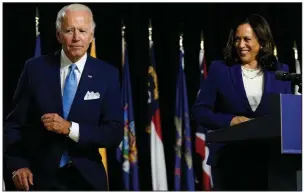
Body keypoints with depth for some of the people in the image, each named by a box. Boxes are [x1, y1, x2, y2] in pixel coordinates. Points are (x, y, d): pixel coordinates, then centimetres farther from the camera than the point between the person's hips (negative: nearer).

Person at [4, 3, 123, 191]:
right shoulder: (36, 68, -3)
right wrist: (18, 165, -12)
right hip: (40, 177, 0)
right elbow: (14, 124, 0)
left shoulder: (107, 74, -4)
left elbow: (115, 133, -9)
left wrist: (70, 128, -21)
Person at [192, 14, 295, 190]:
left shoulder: (280, 71, 9)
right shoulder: (220, 69, 5)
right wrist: (231, 121, -12)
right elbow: (200, 111, 3)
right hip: (229, 161, -1)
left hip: (269, 160, 1)